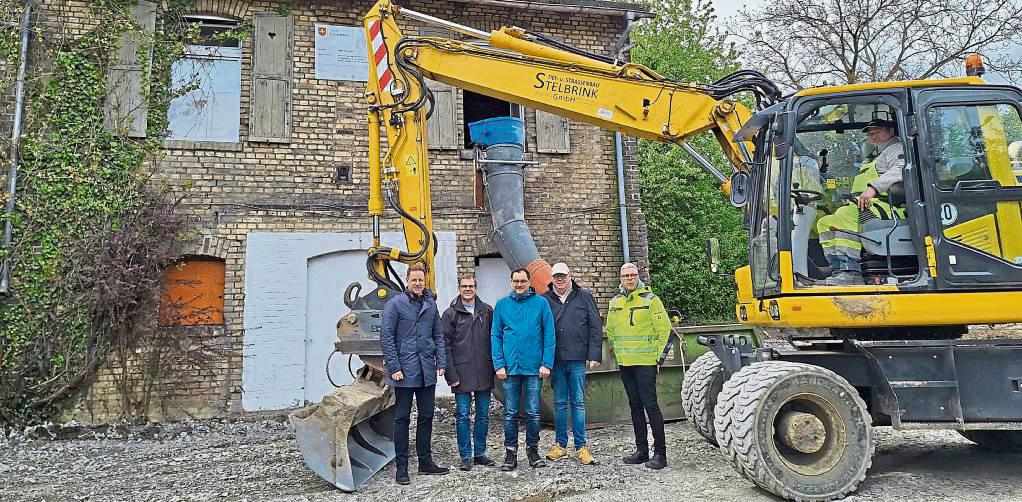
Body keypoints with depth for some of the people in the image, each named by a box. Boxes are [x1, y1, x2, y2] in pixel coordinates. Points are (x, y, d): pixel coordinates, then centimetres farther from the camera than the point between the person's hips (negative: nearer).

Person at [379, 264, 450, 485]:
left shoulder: (431, 304, 9)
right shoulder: (395, 304, -6)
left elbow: (438, 335, 12)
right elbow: (386, 337, -8)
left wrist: (441, 362, 2)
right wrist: (394, 366, -13)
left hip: (427, 371, 5)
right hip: (405, 371, -5)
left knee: (426, 416, 12)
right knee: (402, 418, 4)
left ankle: (425, 461, 24)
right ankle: (401, 467, 12)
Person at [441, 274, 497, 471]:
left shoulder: (487, 311, 8)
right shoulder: (451, 313, 0)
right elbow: (445, 346, -3)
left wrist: (495, 366, 3)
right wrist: (451, 374, -9)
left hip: (484, 373, 3)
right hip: (462, 373, -3)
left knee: (483, 415, 10)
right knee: (463, 416, 3)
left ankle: (480, 453, 22)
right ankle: (466, 456, 14)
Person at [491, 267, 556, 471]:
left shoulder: (541, 303, 1)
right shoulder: (502, 305, 5)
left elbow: (549, 335, 0)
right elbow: (495, 336, 4)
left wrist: (546, 363, -7)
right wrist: (499, 364, -4)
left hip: (534, 368, -1)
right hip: (510, 368, 1)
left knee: (533, 413, 8)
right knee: (510, 413, 7)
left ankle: (533, 450, 24)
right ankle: (511, 453, 18)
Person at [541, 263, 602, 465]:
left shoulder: (584, 297, 4)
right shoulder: (544, 300, 4)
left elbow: (595, 327, 3)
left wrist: (594, 355, -3)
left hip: (577, 359, -1)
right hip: (555, 360, 1)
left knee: (578, 403, 5)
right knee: (559, 403, 9)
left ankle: (581, 447, 13)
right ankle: (560, 445, 20)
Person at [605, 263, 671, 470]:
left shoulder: (650, 299, -6)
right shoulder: (615, 302, 11)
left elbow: (664, 328, -6)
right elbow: (610, 331, 22)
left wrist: (657, 356, -6)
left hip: (645, 362, -6)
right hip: (624, 363, 6)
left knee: (650, 404, -8)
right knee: (635, 405, 12)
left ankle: (660, 453, -1)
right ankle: (642, 450, 21)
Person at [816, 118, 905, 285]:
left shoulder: (896, 149, 7)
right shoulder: (878, 157, 36)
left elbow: (900, 170, -18)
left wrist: (873, 187, -28)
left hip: (887, 207, -10)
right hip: (870, 208, 10)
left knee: (845, 215, -34)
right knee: (824, 223, 1)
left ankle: (851, 273, -40)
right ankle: (838, 270, -16)